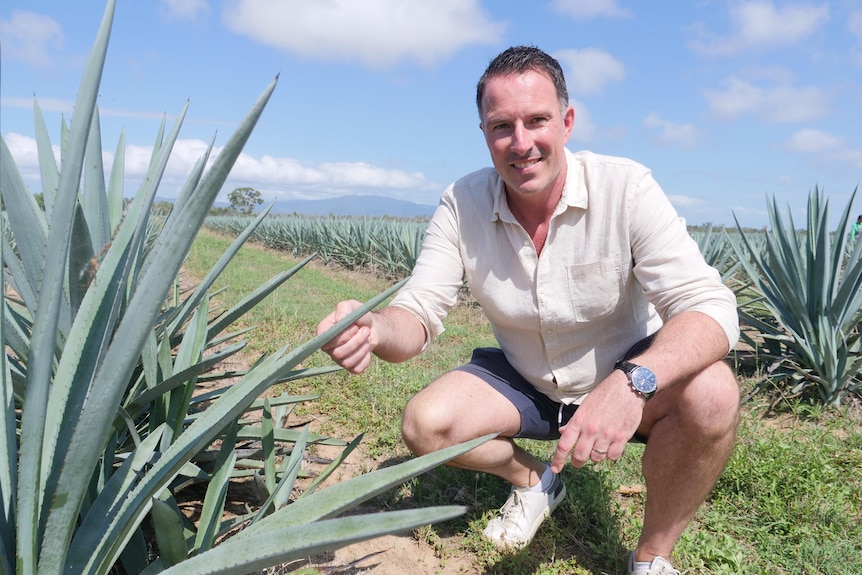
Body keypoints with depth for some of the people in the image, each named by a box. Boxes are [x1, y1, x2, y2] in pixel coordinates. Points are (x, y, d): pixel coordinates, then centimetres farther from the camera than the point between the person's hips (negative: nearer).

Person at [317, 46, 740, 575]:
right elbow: (420, 313, -15)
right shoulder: (462, 204, -14)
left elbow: (710, 308, -29)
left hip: (627, 376, -2)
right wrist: (373, 328, -40)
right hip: (525, 383, 3)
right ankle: (534, 481, 15)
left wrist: (631, 382, -49)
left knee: (711, 394, -31)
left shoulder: (624, 188, -23)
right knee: (425, 424, -19)